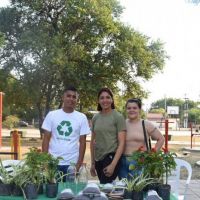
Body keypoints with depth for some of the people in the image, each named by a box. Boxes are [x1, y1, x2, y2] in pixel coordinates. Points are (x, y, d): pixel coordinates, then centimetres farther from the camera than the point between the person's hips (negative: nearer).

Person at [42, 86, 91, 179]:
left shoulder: (81, 117, 1)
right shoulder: (51, 115, 1)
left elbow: (82, 142, 2)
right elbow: (46, 139, 3)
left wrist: (79, 164, -4)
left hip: (72, 163, 0)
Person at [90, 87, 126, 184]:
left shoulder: (118, 117, -4)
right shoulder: (95, 118, 9)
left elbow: (121, 143, -8)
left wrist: (113, 165, -15)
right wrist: (92, 163, 12)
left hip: (111, 157, -5)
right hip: (98, 159, 5)